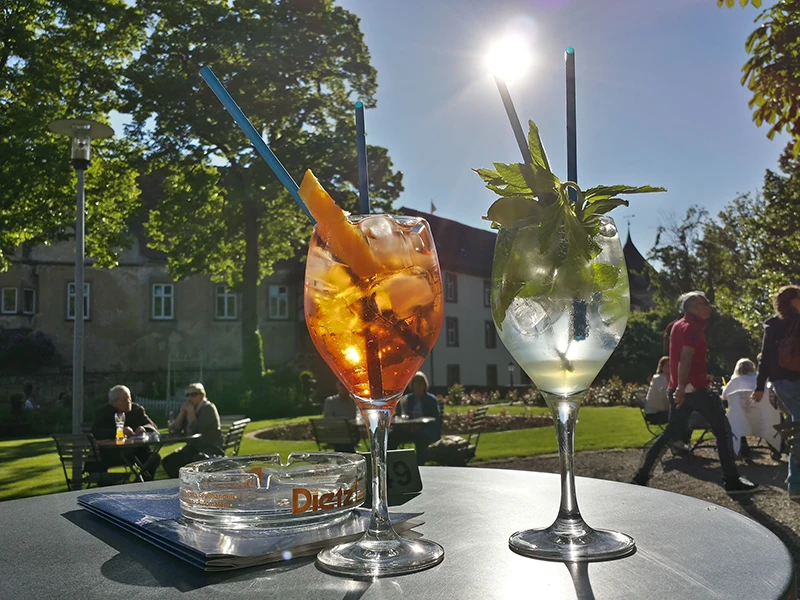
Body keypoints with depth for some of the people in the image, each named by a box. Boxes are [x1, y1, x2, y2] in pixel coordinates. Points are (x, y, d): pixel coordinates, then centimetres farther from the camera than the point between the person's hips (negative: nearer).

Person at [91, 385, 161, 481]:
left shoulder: (137, 409, 11)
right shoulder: (104, 412, 3)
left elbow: (154, 427, 5)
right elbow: (95, 432, -14)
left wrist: (143, 429, -20)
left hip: (136, 450, 3)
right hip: (112, 454, -3)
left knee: (155, 457, -25)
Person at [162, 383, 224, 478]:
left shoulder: (208, 408, -9)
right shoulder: (188, 408, 11)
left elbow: (195, 431, -21)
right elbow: (174, 430, 1)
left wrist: (190, 412, -14)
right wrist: (182, 412, -7)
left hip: (210, 450, -7)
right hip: (192, 449, 8)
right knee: (168, 461, -6)